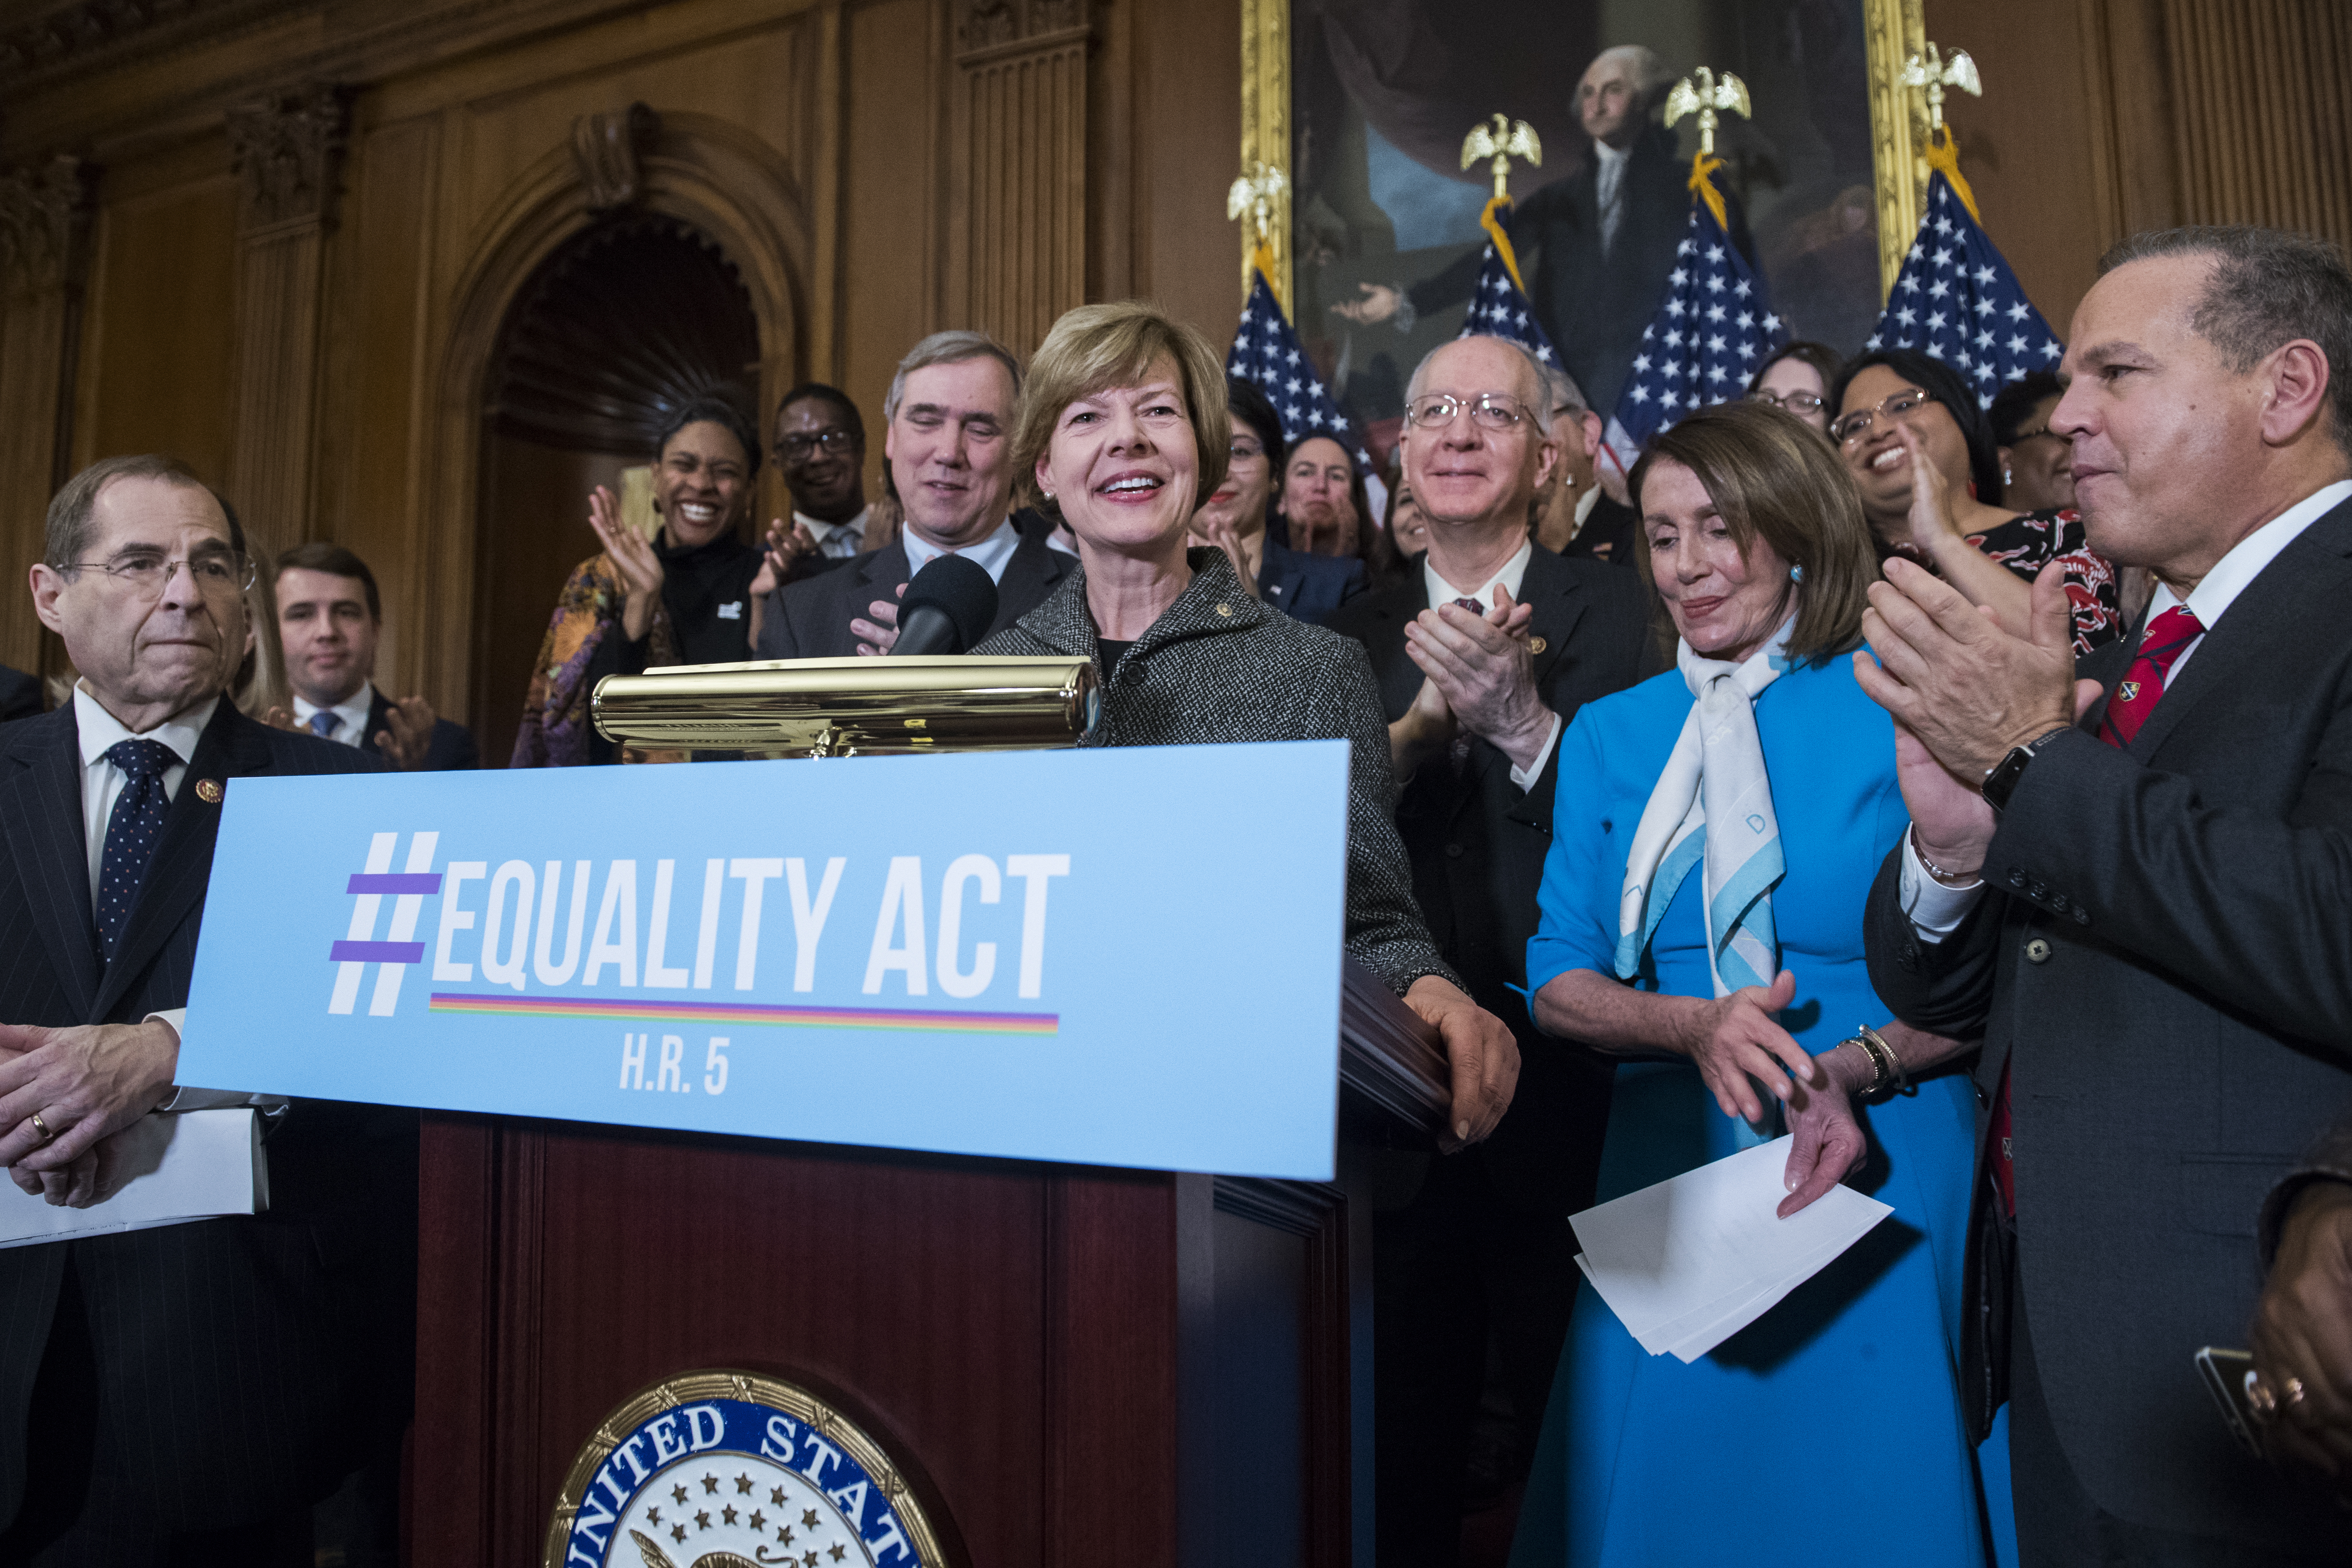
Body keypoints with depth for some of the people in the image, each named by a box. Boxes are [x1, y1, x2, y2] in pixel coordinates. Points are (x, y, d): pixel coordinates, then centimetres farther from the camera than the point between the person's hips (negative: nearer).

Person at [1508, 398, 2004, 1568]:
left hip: (1879, 1168, -2)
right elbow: (1555, 981, 3)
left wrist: (1852, 1068, -21)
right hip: (1671, 1169, 3)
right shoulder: (1608, 735, 7)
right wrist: (1693, 1025, -15)